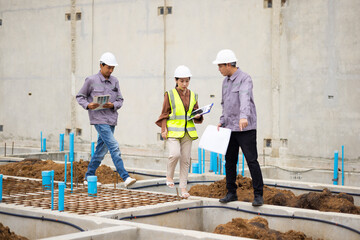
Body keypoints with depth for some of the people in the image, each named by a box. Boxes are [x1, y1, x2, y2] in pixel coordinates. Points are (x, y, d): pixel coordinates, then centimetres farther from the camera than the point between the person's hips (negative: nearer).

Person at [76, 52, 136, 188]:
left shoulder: (114, 81, 10)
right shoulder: (91, 81, -3)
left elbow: (120, 100, 11)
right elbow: (80, 97, 4)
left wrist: (113, 105, -11)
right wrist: (88, 105, -15)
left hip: (111, 119, 6)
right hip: (99, 119, -6)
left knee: (101, 150, 12)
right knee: (114, 147, -15)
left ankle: (89, 177, 25)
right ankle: (125, 177, -18)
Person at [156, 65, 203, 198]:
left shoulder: (193, 95, 10)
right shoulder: (170, 95, 0)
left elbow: (195, 112, 19)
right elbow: (164, 114, 2)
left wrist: (197, 116, -4)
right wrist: (164, 129, -8)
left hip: (188, 132, 4)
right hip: (173, 131, -4)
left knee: (185, 159, 3)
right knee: (175, 154, -23)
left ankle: (183, 187, 12)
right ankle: (169, 175, 5)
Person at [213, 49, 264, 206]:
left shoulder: (245, 79, -12)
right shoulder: (226, 81, 13)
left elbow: (245, 99, -31)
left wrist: (244, 117, -46)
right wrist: (222, 122, 10)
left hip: (246, 128, -7)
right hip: (230, 128, 7)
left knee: (252, 161, -7)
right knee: (230, 161, 9)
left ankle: (258, 195, -2)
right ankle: (231, 193, 18)